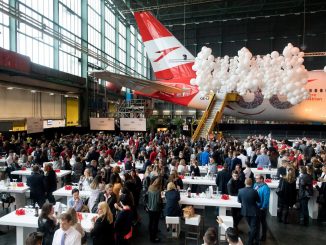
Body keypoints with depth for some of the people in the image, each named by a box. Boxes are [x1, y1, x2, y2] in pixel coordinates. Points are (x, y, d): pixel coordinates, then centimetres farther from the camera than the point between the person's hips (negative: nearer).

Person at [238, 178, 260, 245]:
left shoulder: (240, 191, -14)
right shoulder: (254, 191, -23)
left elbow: (239, 201, -1)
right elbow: (258, 201, -6)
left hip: (245, 211, 4)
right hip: (254, 211, -4)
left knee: (251, 227, 24)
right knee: (254, 227, 14)